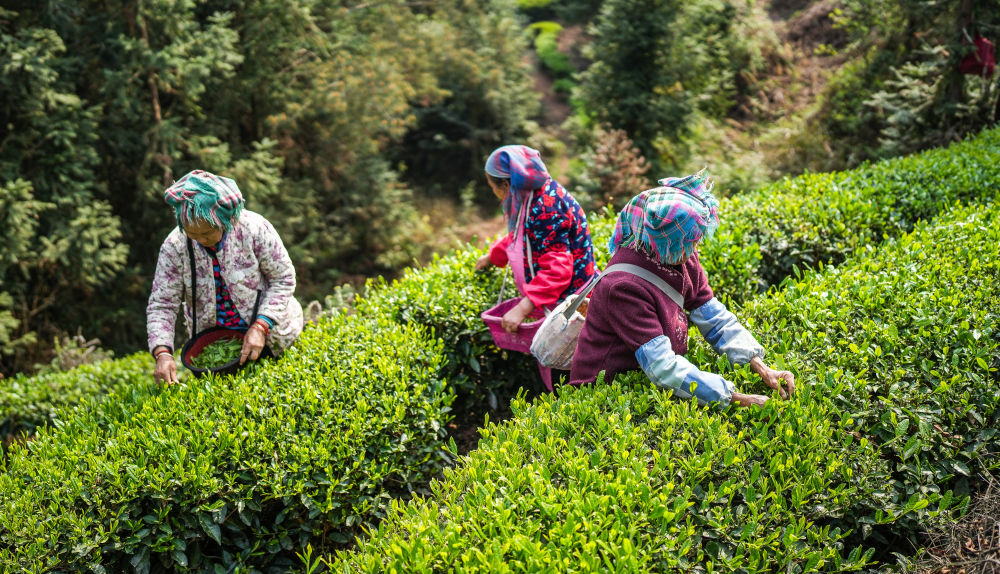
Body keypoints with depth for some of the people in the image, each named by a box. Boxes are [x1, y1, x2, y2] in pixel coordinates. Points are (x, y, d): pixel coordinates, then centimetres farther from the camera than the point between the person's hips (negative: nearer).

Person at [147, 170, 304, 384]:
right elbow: (162, 305, -15)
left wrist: (260, 328, -26)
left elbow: (283, 280, -15)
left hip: (267, 336, -2)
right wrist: (162, 353, -31)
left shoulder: (254, 229, -24)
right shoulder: (175, 247, -18)